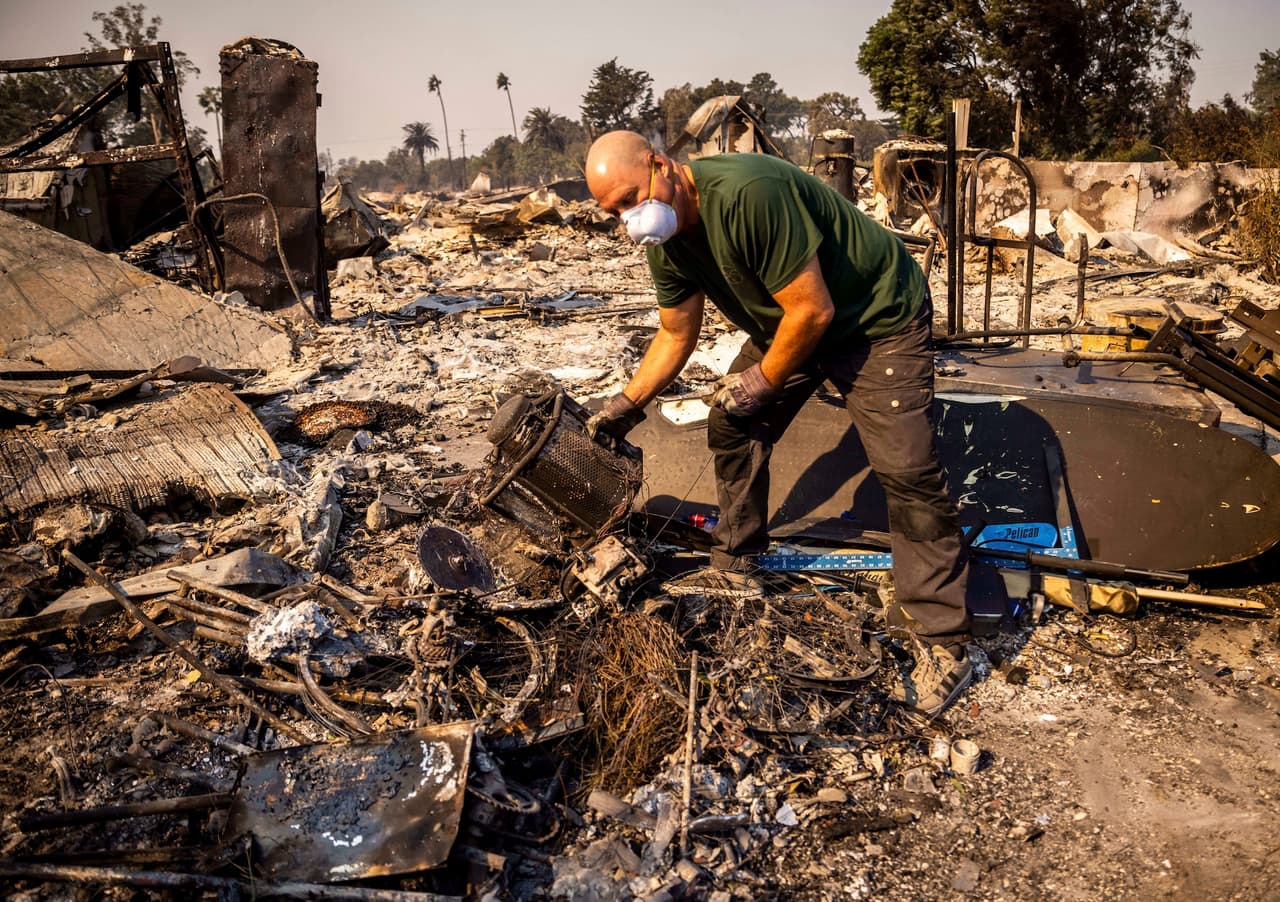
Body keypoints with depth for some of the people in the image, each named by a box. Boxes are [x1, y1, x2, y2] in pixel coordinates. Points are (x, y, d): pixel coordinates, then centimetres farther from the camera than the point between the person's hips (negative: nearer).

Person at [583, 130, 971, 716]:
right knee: (731, 427, 5)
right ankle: (734, 571, 24)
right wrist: (627, 405, 5)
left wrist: (763, 381, -15)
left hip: (878, 318, -8)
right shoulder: (665, 242, -5)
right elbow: (676, 336, 10)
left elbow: (813, 310, -29)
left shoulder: (748, 193, -33)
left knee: (905, 468, -16)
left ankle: (943, 645, -7)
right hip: (784, 325, 9)